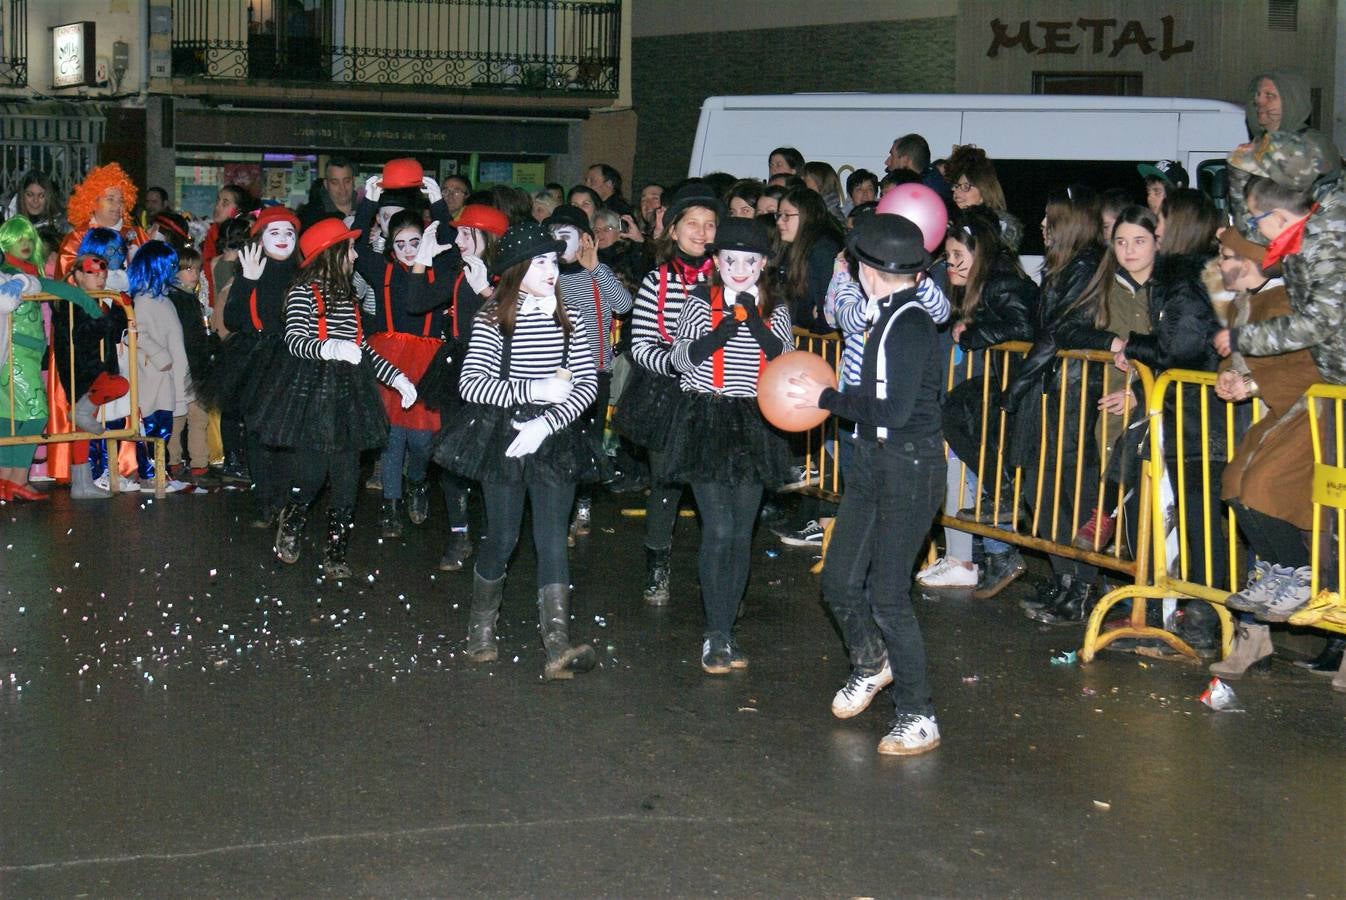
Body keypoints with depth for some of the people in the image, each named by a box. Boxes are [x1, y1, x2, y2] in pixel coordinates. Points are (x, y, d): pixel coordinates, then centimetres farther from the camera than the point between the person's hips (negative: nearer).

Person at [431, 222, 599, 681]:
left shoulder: (568, 318, 5)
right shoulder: (492, 319, -4)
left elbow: (588, 382, 0)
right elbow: (471, 382, -14)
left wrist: (546, 422, -14)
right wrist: (535, 390, -21)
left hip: (553, 437, 2)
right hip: (503, 436, -2)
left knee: (552, 538, -6)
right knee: (502, 538, 4)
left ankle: (558, 647, -14)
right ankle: (481, 629, 26)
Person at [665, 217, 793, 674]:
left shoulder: (775, 310, 8)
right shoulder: (701, 302, 1)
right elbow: (682, 358, -6)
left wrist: (755, 320, -16)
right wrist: (725, 328, -17)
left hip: (754, 424, 3)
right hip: (707, 420, -3)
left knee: (742, 533, 5)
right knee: (718, 529, -10)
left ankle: (725, 631, 15)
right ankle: (715, 635, -3)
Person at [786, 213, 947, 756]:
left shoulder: (911, 325, -19)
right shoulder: (885, 317, 8)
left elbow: (894, 412, -24)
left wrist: (828, 399, -14)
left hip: (910, 468, -9)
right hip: (873, 463, 9)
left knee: (887, 594, -5)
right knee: (839, 580, 13)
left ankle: (918, 718, 6)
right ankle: (872, 663, 40)